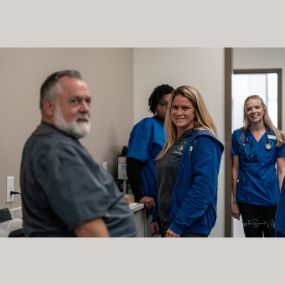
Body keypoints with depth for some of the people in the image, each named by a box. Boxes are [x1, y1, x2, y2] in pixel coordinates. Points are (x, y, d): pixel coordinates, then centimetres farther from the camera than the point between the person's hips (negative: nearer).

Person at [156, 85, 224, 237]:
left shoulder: (204, 141, -13)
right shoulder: (173, 142, 11)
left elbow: (203, 188, -22)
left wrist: (179, 224, -23)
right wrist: (159, 219, 15)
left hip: (191, 226, -8)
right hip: (167, 221, 8)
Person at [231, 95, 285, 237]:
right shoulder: (238, 136, 0)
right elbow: (235, 169, 2)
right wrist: (234, 200, 1)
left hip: (271, 198, 0)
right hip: (246, 199, 0)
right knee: (252, 235, 11)